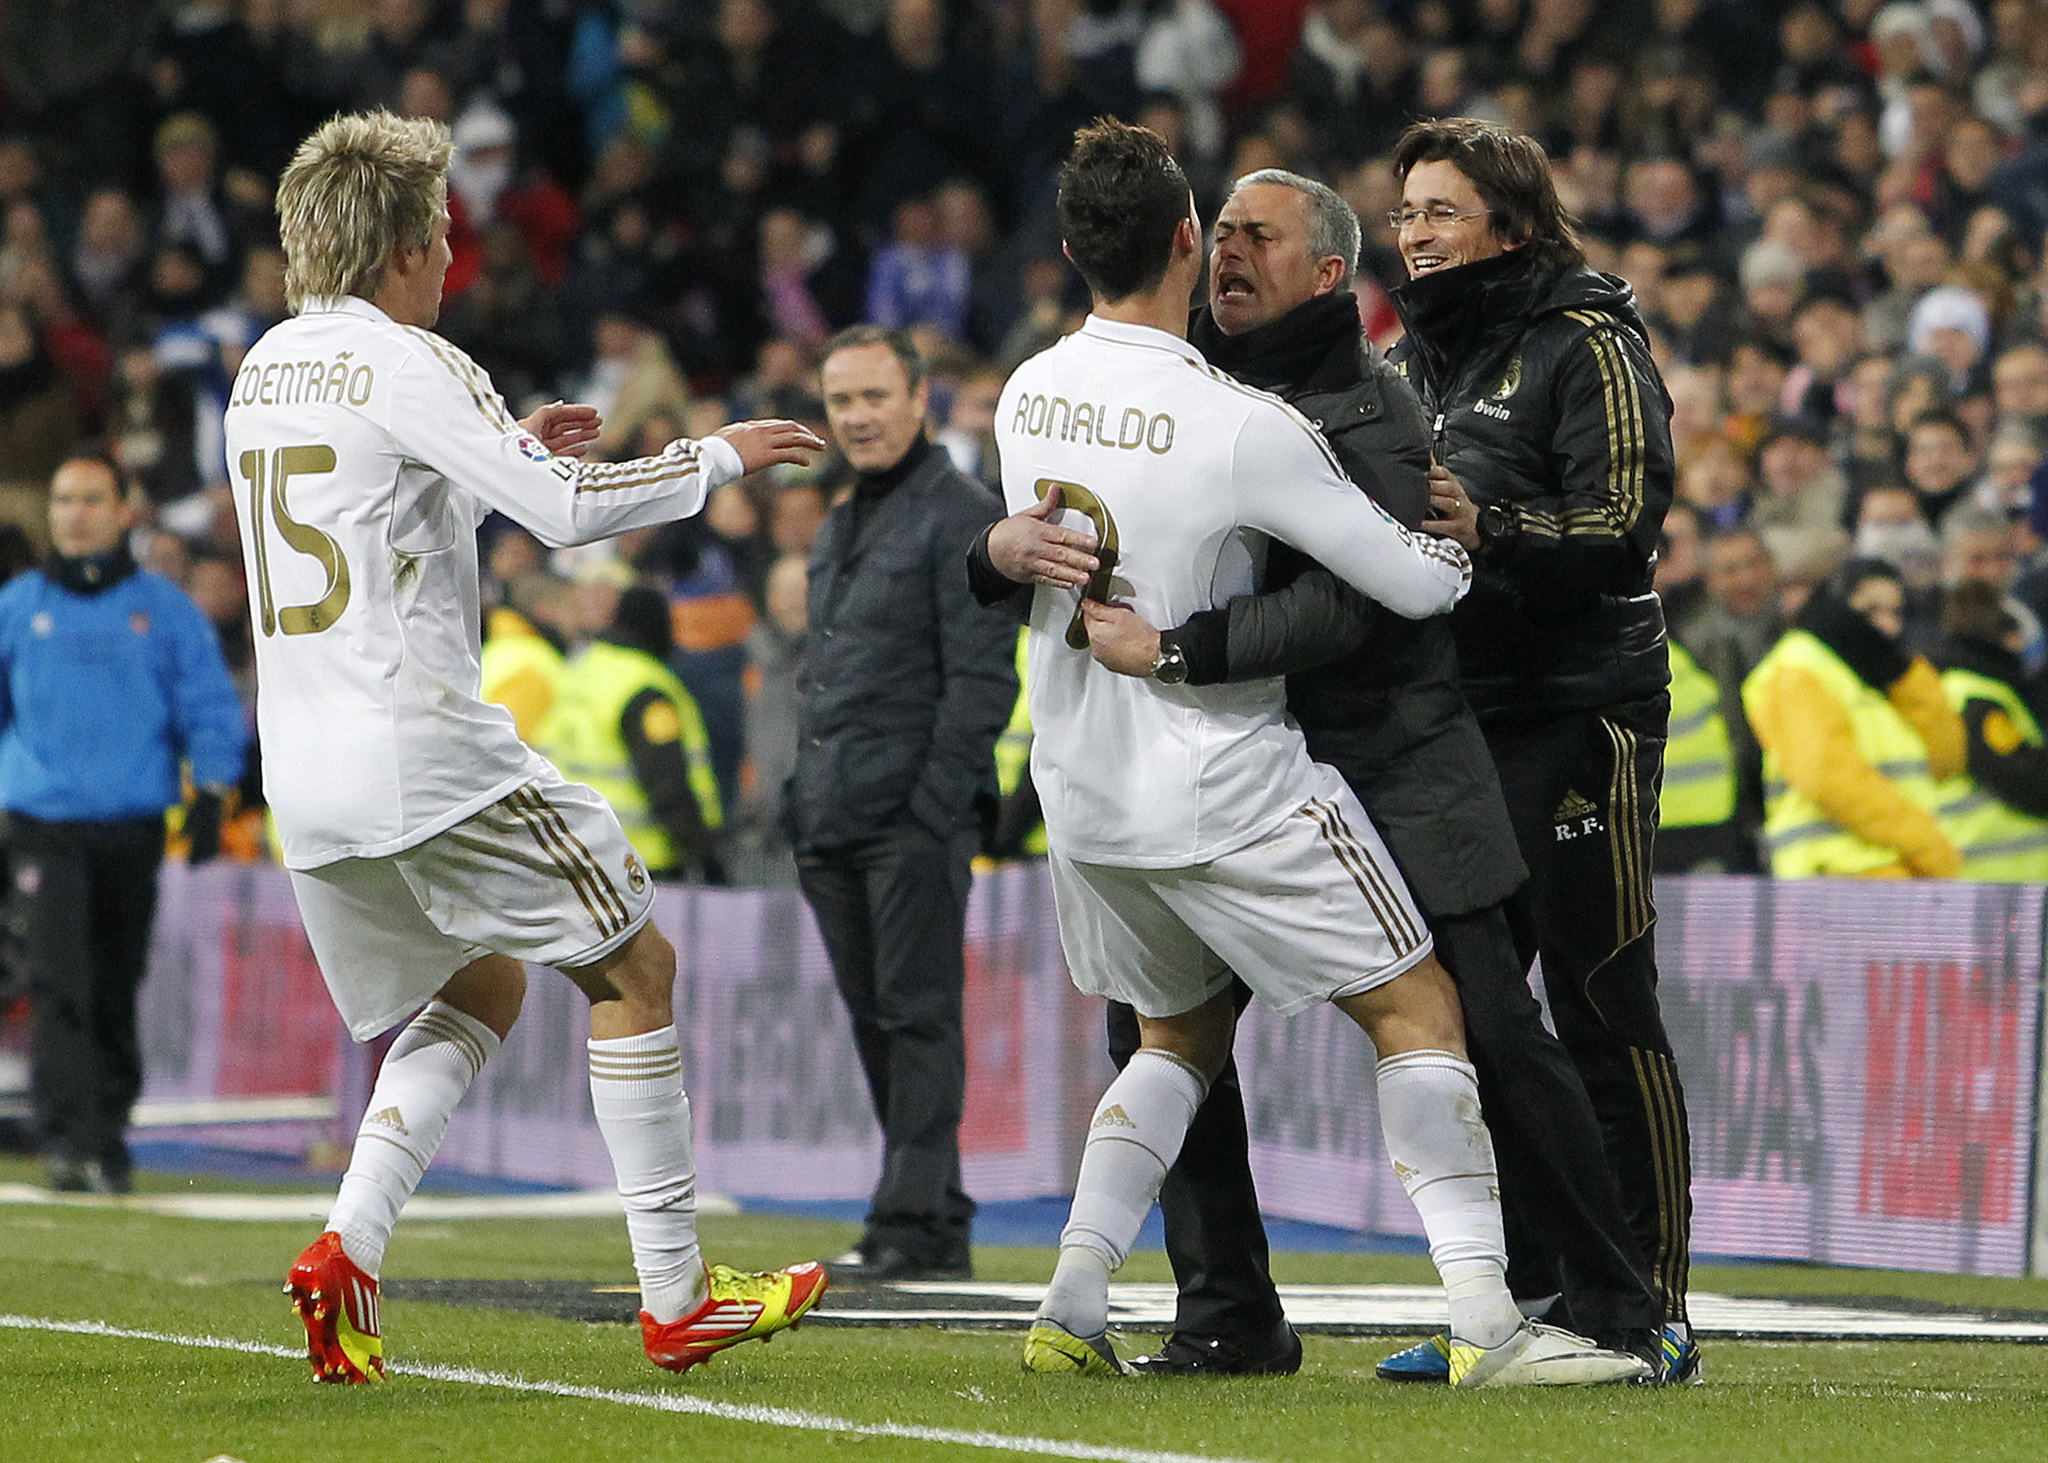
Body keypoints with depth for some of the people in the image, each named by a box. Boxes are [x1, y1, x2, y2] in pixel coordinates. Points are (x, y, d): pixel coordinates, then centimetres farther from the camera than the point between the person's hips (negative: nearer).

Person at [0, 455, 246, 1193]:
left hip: (133, 824, 1)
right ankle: (66, 1138, -21)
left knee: (117, 990, 6)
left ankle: (108, 1139, 16)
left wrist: (211, 794, -3)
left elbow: (210, 705, 7)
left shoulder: (166, 610, 6)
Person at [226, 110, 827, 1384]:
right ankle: (675, 1299, 3)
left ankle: (348, 1249, 3)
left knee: (479, 990, 23)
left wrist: (511, 451, 33)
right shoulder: (403, 363, -11)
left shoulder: (266, 368, 15)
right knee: (634, 966, 4)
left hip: (306, 776, 8)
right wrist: (718, 458, -3)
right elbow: (568, 511, -17)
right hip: (425, 758, -8)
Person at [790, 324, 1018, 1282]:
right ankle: (940, 1225, 14)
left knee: (918, 1016, -8)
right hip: (836, 824, 9)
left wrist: (937, 803, -18)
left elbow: (982, 679, -12)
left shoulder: (961, 518, -6)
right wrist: (804, 799, 16)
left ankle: (913, 1221, -9)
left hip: (916, 817, -9)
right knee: (874, 1020, 9)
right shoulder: (838, 530, 21)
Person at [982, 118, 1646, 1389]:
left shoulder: (1028, 395, -1)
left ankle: (1071, 1310, 12)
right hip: (1227, 791, -7)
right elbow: (1415, 583, -15)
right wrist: (1468, 548, 7)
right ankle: (1487, 1321, -9)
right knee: (1418, 1009, 1)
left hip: (1085, 794, 7)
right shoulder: (1239, 425, -21)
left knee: (1183, 1032, 24)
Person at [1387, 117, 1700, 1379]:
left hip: (1576, 716, -8)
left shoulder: (1589, 343, -5)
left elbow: (1624, 527, -16)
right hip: (1448, 724, 8)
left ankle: (1652, 1309, -4)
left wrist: (1490, 530, -31)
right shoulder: (1420, 356, 19)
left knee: (1603, 1013, -7)